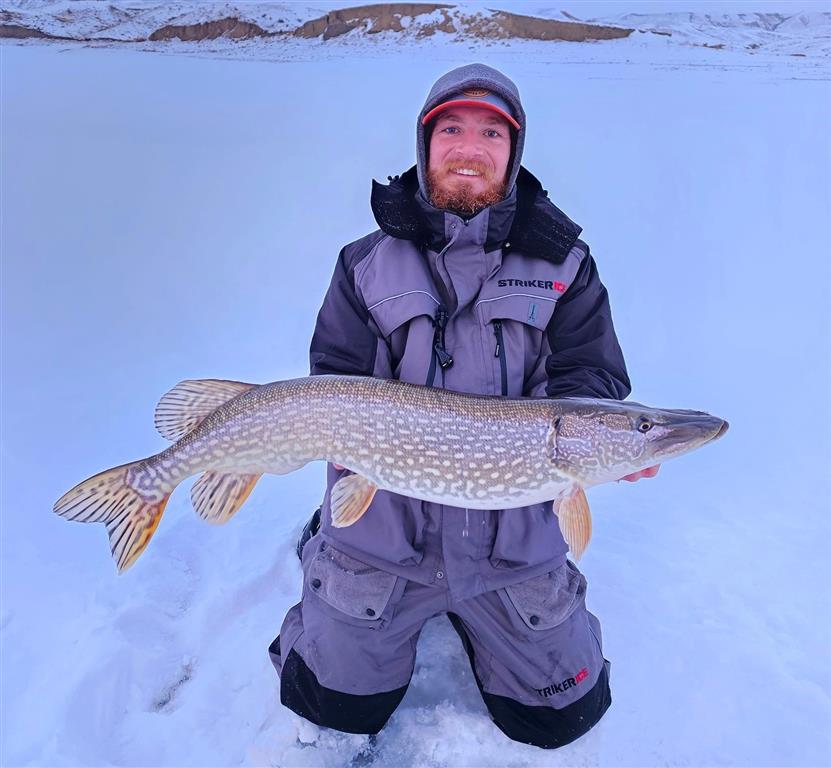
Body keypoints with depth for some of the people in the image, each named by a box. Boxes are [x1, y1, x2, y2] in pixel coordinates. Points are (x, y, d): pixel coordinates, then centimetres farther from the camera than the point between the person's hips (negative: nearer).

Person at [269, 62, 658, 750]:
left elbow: (591, 374, -3)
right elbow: (335, 381, 0)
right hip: (383, 529, 0)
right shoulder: (367, 263, 1)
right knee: (336, 706, 12)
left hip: (515, 537, 1)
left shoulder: (563, 263, 1)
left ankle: (468, 614, 38)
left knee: (562, 717, 14)